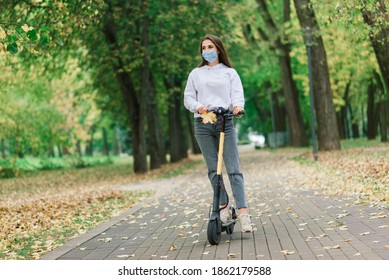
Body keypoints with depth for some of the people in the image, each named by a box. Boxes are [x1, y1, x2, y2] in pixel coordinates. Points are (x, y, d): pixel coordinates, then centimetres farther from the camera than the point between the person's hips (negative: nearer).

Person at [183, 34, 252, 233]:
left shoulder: (230, 73, 12)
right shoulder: (196, 74, 15)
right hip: (203, 124, 2)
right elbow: (188, 98, 10)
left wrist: (238, 105, -23)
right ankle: (223, 206, 16)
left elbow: (237, 93, 1)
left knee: (233, 169, -9)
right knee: (213, 169, 4)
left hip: (225, 122, -2)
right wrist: (198, 106, -13)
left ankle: (243, 212, -14)